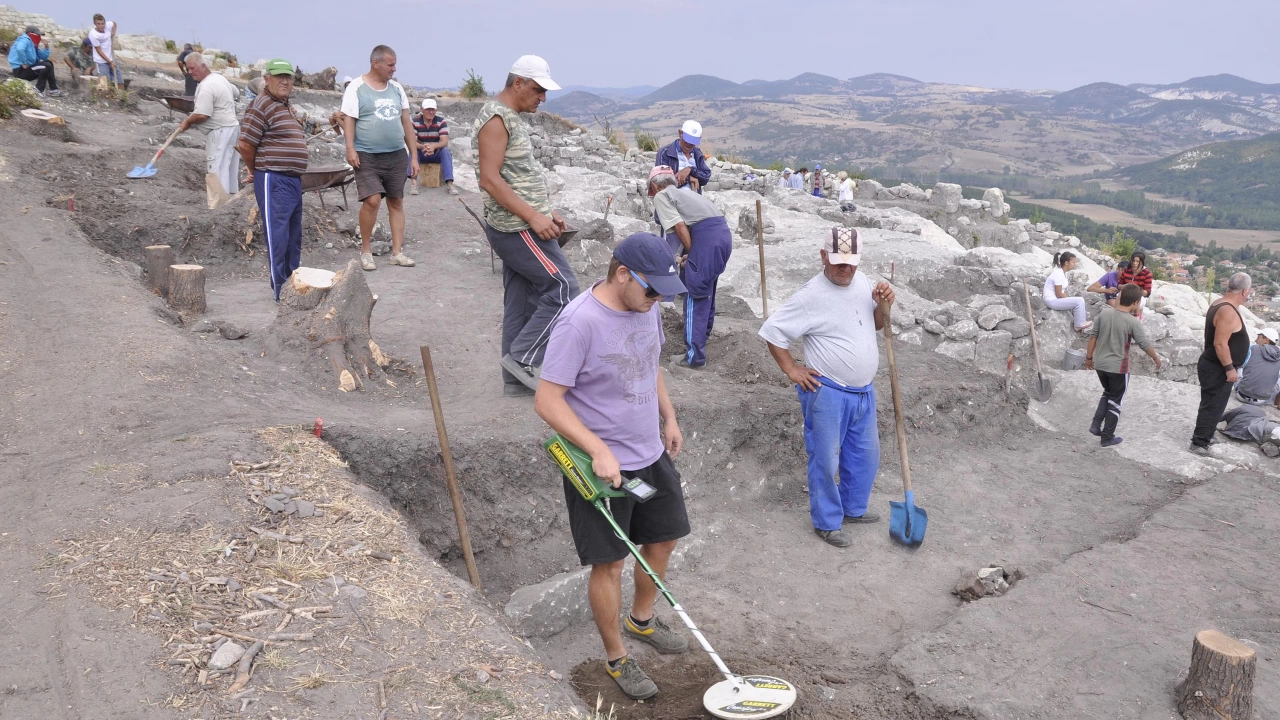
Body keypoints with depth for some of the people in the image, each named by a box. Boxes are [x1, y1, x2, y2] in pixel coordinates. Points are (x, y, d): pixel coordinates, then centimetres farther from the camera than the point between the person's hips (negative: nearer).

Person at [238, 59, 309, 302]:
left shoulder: (286, 107, 18)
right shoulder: (261, 105, -11)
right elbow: (246, 145, -14)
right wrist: (261, 171, 0)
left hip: (294, 179, 9)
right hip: (274, 181, -9)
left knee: (293, 236, 16)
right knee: (278, 235, -6)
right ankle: (281, 289, -2)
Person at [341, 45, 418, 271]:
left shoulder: (396, 88, 11)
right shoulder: (356, 88, -3)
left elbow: (406, 123, 13)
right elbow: (348, 120, -8)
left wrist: (414, 155, 10)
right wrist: (350, 148, -21)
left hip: (397, 155, 5)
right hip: (367, 156, -5)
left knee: (396, 202, 6)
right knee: (372, 200, -15)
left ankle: (397, 252, 11)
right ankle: (365, 250, 2)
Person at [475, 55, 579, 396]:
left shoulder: (513, 117, 16)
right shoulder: (495, 118, -14)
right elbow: (489, 179, -21)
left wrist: (546, 211, 14)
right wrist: (534, 217, -22)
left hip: (518, 226, 10)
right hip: (517, 227, -10)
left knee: (521, 303, 11)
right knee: (563, 287, -7)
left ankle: (515, 380, 17)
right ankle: (522, 358, 0)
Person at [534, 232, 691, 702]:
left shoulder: (647, 308, -1)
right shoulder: (580, 322, -25)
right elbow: (547, 401, -24)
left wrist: (669, 417, 18)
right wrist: (599, 451, -28)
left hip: (652, 456, 8)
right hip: (602, 467, -8)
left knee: (665, 538, 20)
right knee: (610, 563, 5)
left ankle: (641, 620, 45)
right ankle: (616, 658, 25)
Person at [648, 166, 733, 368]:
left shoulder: (661, 196, 6)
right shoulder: (683, 193, 31)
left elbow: (679, 225, -6)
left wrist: (690, 252, 1)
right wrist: (688, 254, 22)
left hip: (706, 236, -8)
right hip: (723, 233, 8)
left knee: (695, 295, -2)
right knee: (706, 291, 24)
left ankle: (694, 354, -2)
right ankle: (701, 339, 40)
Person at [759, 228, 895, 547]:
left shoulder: (862, 282, 4)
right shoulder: (811, 295, -18)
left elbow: (877, 324, 17)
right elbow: (772, 331, -14)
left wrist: (883, 305, -4)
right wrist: (792, 370, -12)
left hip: (864, 392, 7)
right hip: (828, 394, -7)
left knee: (866, 456, 20)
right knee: (826, 461, 4)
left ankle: (853, 507, 41)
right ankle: (827, 522, 21)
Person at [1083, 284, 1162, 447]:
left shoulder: (1104, 313, -3)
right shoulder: (1133, 322, -16)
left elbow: (1093, 336, 3)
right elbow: (1145, 344, -10)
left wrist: (1089, 357, 14)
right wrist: (1156, 359, 8)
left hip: (1100, 364, 5)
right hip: (1118, 367, -5)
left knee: (1108, 393, 26)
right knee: (1116, 401, 9)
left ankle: (1096, 424, 15)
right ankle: (1107, 437, 14)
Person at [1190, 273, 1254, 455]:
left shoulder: (1219, 305, 8)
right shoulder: (1228, 311, -24)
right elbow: (1220, 343, -28)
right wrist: (1229, 368, -22)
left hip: (1213, 365, 10)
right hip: (1217, 368, -10)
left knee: (1211, 404, 20)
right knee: (1213, 406, -3)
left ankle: (1202, 436, 32)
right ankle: (1199, 443, 2)